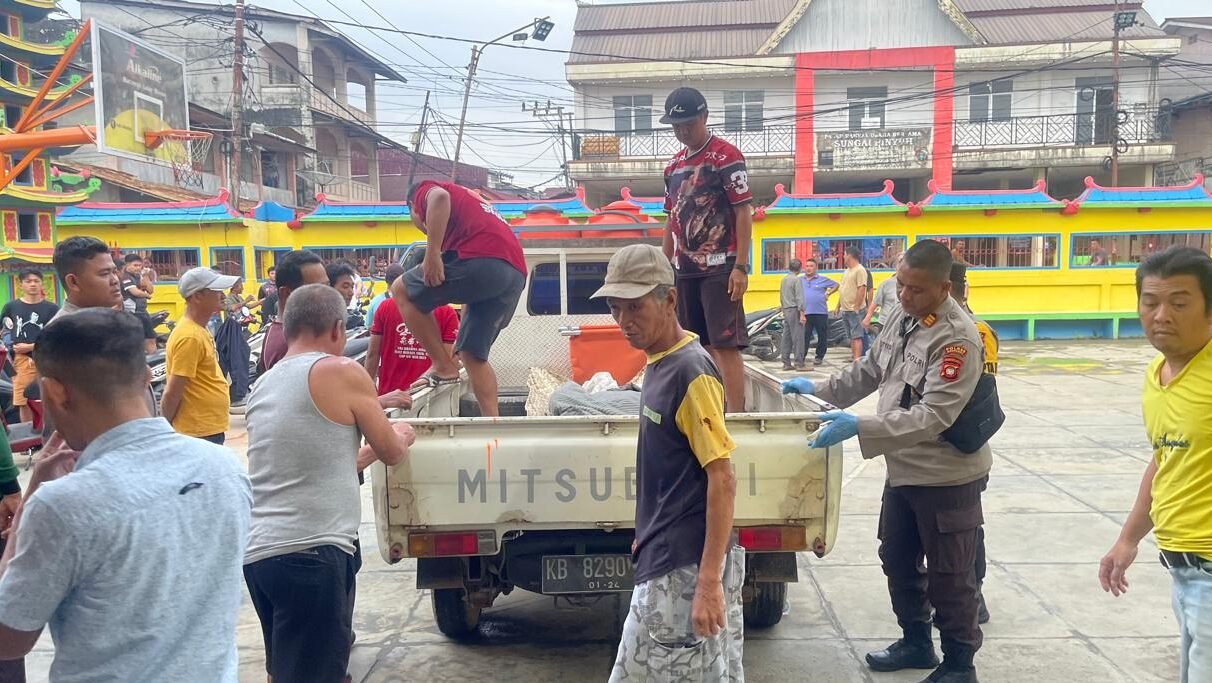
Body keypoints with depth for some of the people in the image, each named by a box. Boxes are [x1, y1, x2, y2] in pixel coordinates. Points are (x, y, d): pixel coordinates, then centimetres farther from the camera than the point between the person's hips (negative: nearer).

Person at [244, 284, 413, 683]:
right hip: (309, 552, -8)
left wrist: (367, 451, 37)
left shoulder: (263, 386, 16)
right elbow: (393, 453, 7)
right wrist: (400, 437, 28)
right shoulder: (341, 372, -5)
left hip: (257, 551, 8)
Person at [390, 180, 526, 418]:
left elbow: (439, 198, -12)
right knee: (473, 354, 18)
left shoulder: (424, 191, 19)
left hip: (482, 260, -8)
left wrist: (432, 254, -14)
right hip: (516, 274, 8)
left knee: (402, 291, 11)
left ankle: (443, 366, 10)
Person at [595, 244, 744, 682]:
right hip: (666, 557, 9)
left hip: (685, 567, -9)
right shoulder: (659, 362, 8)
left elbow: (722, 481, -20)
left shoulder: (690, 371, -19)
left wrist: (709, 581, -22)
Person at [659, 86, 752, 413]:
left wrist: (741, 267, -17)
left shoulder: (726, 156, -5)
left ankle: (736, 414, -7)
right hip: (685, 269, 7)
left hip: (719, 267, -7)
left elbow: (744, 213, -10)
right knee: (700, 346, 10)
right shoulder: (674, 165, 16)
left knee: (725, 344, -9)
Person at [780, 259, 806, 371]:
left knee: (786, 337, 9)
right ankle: (799, 363, -8)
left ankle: (786, 363, 11)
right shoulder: (797, 279, -11)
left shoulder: (784, 279, 13)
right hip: (794, 310, -8)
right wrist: (802, 314, -17)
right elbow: (799, 297, -16)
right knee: (798, 337, -6)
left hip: (786, 311, 8)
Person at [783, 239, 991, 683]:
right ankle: (916, 642, 39)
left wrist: (859, 428, -37)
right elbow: (869, 371, 16)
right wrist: (818, 390, 7)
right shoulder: (902, 319, 2)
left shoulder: (958, 339, -24)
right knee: (898, 561, 20)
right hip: (903, 470, 9)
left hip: (946, 477, -8)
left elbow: (933, 416, -31)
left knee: (949, 575, 6)